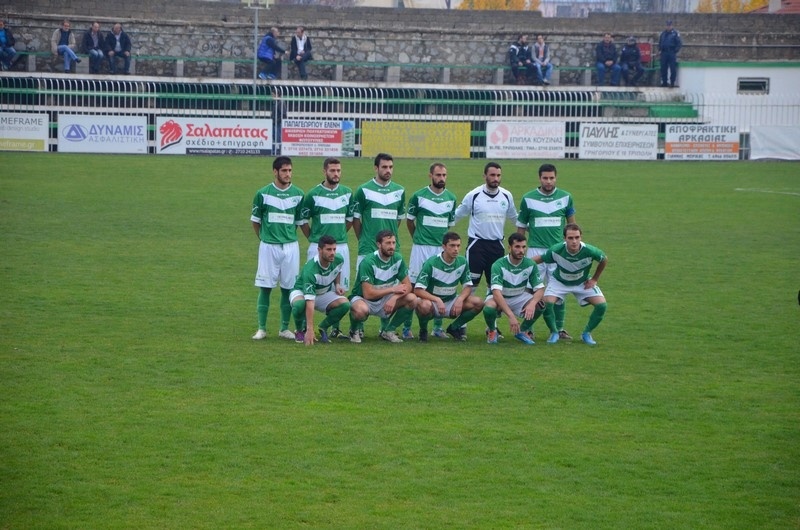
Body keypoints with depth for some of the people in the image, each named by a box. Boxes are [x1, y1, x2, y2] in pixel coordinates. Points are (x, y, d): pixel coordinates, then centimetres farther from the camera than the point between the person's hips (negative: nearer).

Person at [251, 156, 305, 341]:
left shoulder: (298, 194, 4)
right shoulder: (263, 194, -1)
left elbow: (300, 221, 13)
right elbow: (256, 220, 9)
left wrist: (289, 236, 10)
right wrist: (263, 238, 10)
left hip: (290, 246, 2)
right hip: (268, 247, -2)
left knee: (288, 288, 4)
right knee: (265, 287, -1)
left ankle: (285, 328, 13)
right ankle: (261, 328, 6)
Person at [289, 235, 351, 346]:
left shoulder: (338, 259, -18)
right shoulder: (310, 269, -38)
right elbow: (310, 303, -44)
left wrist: (337, 284, -6)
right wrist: (310, 330, -50)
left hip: (324, 293, 5)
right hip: (302, 292, -5)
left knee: (345, 304, -23)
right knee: (299, 304, -40)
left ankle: (323, 328, 1)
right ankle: (300, 331, -8)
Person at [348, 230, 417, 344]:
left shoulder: (397, 259, -6)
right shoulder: (368, 262, -24)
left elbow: (408, 286, -6)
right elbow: (368, 294, -28)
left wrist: (394, 298, -27)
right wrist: (393, 289, -19)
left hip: (385, 300, 6)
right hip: (363, 299, -6)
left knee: (412, 299, -17)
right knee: (361, 310, -41)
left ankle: (388, 330, 3)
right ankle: (355, 330, -4)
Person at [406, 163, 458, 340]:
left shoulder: (451, 198, 8)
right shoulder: (418, 196, -1)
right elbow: (409, 220, 9)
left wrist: (446, 241, 14)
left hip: (442, 248, 3)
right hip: (421, 247, -3)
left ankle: (438, 327, 12)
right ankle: (407, 326, 2)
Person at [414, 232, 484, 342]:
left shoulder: (462, 262, -3)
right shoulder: (431, 263, -18)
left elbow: (468, 286, 2)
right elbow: (418, 290, -22)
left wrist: (460, 299, -20)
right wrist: (437, 300, -36)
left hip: (451, 302, 5)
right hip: (432, 301, -5)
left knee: (478, 303, -17)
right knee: (424, 305, -41)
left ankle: (454, 328, 7)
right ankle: (423, 330, -6)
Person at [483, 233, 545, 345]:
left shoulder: (530, 264, -13)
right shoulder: (499, 265, -26)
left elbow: (540, 289, -14)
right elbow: (496, 292, -36)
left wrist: (532, 303, -38)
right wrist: (511, 316, -47)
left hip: (519, 298, 4)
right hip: (499, 298, -4)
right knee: (489, 307, -38)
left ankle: (523, 331, 4)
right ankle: (492, 331, -2)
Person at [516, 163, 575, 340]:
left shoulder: (565, 197, 5)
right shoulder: (528, 199, 2)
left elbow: (571, 223, 16)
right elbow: (521, 227, 9)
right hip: (535, 250, -1)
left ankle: (559, 329, 12)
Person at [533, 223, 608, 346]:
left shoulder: (589, 251, -31)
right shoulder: (556, 250, -31)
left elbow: (604, 260, -9)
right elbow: (540, 258, -12)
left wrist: (594, 279, -4)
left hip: (583, 283, 1)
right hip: (559, 281, -1)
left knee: (602, 305, -16)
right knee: (546, 303, -25)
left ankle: (586, 334, 8)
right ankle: (554, 333, 3)